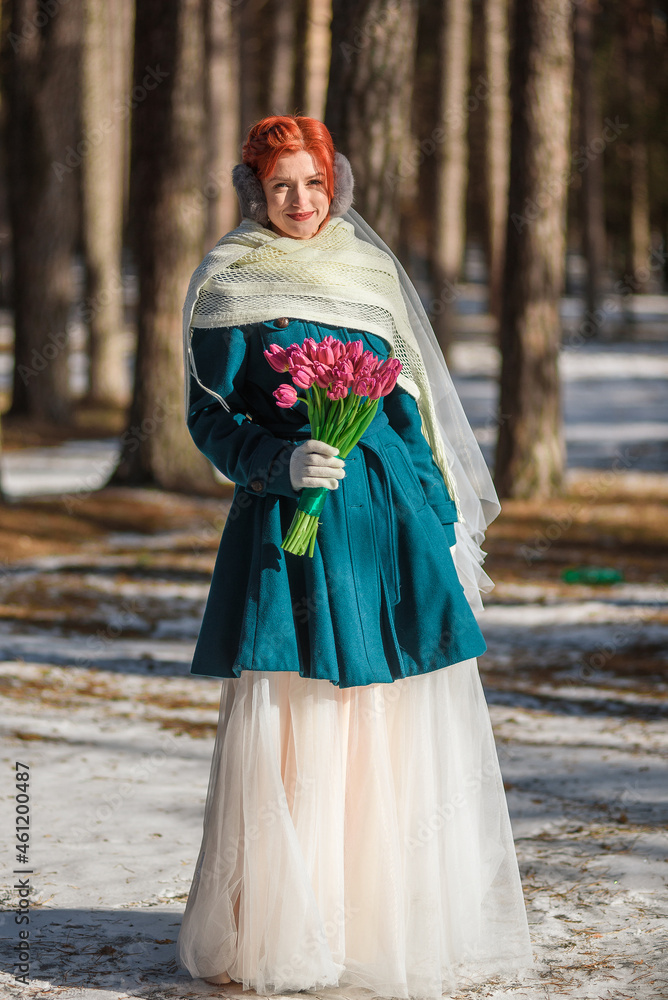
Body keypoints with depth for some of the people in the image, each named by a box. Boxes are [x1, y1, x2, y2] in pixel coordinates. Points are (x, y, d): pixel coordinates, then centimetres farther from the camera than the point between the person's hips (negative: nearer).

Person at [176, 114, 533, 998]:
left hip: (389, 515, 3)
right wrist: (283, 459, -18)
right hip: (284, 520, -3)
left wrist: (445, 526, 12)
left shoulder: (374, 271, 13)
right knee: (284, 723, -6)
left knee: (403, 725, 1)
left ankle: (396, 926, 12)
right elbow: (210, 417, 0)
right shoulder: (226, 284, 2)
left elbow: (410, 403, 16)